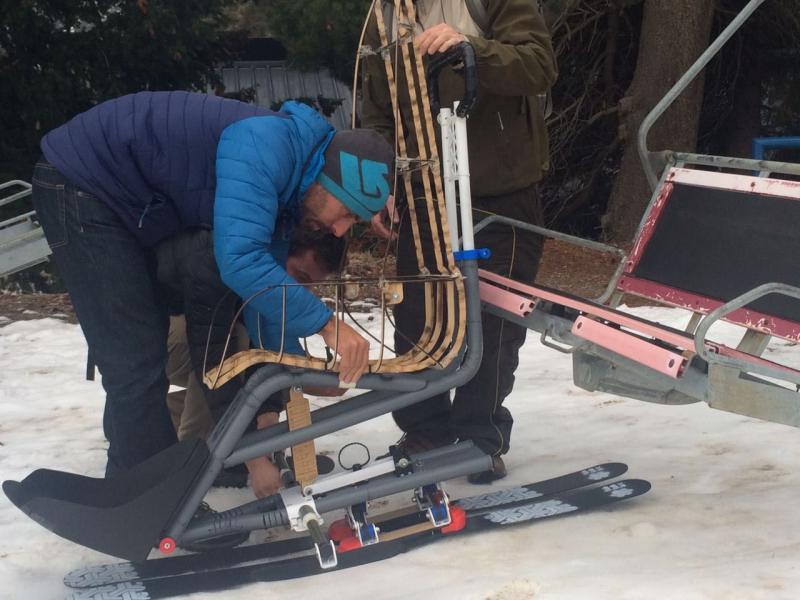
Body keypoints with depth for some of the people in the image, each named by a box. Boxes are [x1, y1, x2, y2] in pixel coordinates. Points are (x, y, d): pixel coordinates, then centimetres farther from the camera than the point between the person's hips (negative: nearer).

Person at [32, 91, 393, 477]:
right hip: (79, 183, -10)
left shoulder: (284, 185, 1)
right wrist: (327, 323, -34)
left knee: (143, 347, 21)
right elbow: (240, 260, -40)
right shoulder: (266, 145, -28)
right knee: (136, 360, -11)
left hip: (122, 202, 10)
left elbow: (266, 295, 6)